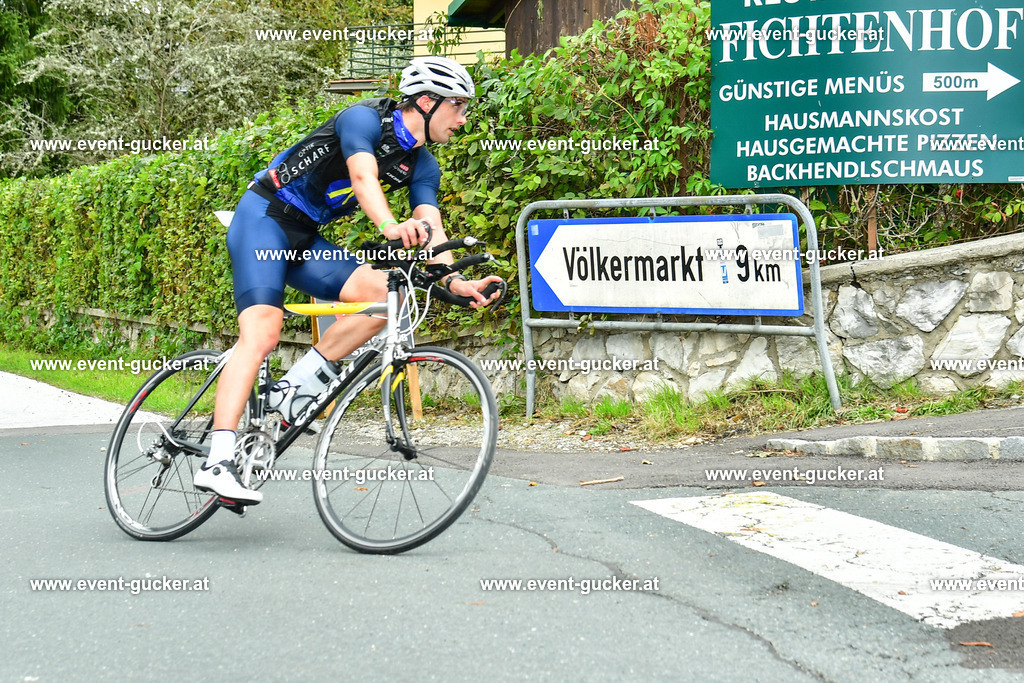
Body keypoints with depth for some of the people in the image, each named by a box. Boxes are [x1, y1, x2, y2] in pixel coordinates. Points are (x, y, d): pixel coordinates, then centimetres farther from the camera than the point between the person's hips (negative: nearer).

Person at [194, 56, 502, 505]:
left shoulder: (423, 167, 6)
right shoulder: (366, 118, -15)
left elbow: (431, 228, -7)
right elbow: (364, 176, -33)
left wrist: (454, 280, -26)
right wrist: (390, 226, -53)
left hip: (305, 241, 8)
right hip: (264, 217, -8)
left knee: (385, 294, -15)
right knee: (262, 332, -24)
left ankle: (296, 388, -7)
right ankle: (218, 462, -32)